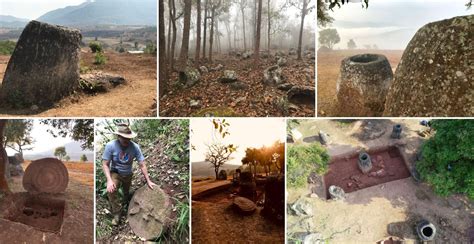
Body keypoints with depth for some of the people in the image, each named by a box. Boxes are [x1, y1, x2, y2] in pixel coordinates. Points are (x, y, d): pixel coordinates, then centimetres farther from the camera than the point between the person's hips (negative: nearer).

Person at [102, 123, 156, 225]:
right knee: (111, 190, -28)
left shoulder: (135, 147, -25)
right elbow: (105, 164, -21)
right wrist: (109, 180, -34)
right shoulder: (110, 146, -27)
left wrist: (148, 181, -16)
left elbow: (142, 165, -17)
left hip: (128, 174, 2)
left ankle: (126, 200, 59)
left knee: (126, 193, 22)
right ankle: (117, 212, -6)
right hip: (115, 173, -2)